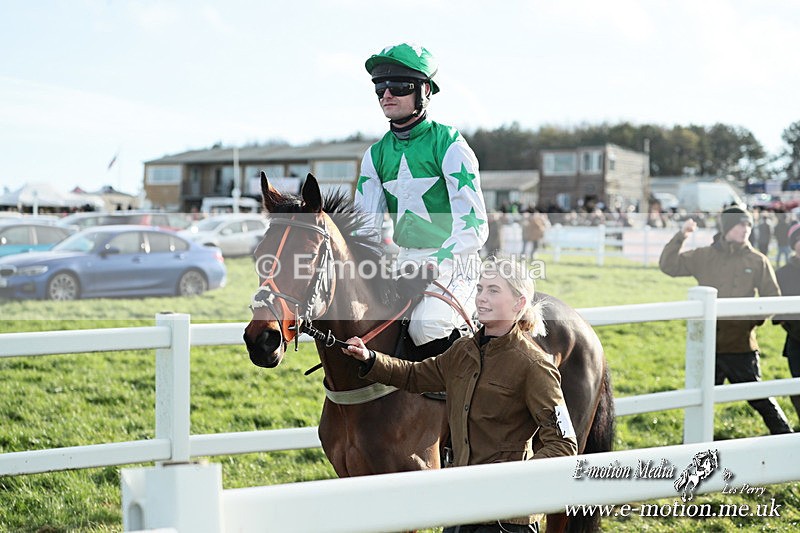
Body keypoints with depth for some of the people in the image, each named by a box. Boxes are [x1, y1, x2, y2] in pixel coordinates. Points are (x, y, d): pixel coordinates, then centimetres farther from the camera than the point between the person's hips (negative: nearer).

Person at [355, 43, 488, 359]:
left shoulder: (449, 145, -10)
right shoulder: (376, 154, 9)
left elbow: (473, 226, -16)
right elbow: (364, 224, 8)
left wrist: (437, 265, -29)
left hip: (453, 263, -6)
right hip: (405, 261, 7)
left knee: (426, 326, -31)